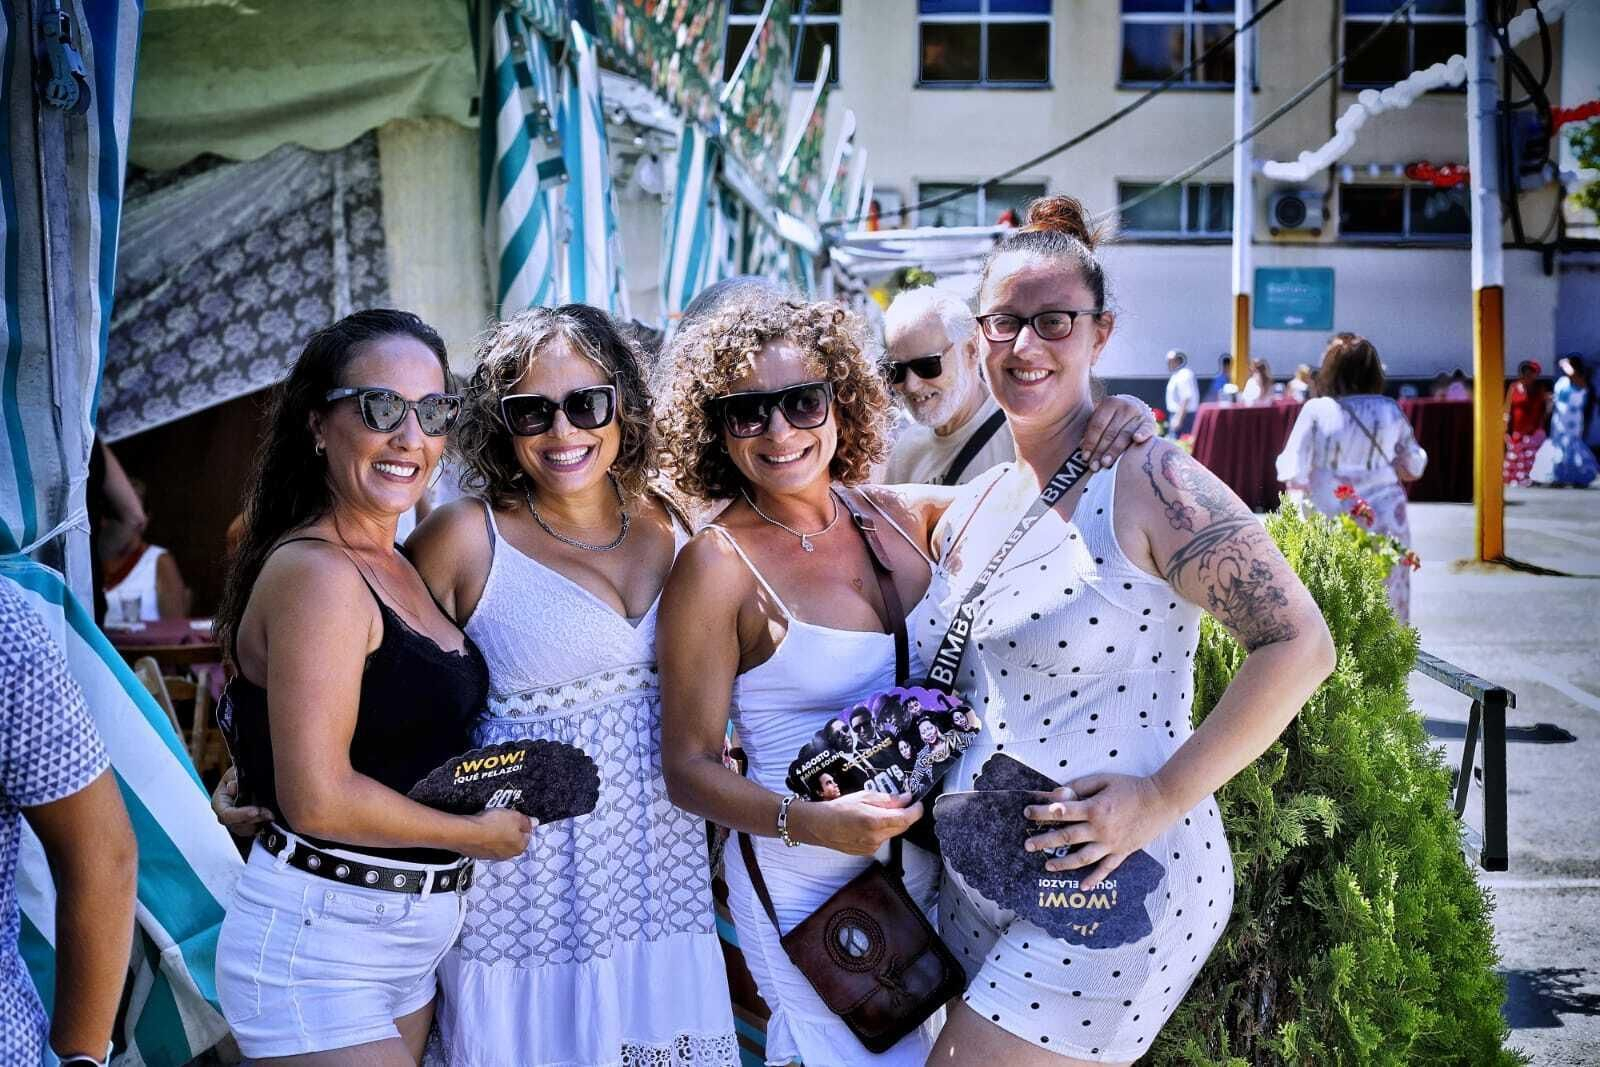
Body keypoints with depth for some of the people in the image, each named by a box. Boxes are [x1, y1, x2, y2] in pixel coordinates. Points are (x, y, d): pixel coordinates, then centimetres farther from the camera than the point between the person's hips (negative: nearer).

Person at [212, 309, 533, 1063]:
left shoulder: (396, 569, 10)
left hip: (406, 945, 8)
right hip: (314, 951, -8)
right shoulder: (317, 574, -17)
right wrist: (477, 833, -10)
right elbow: (320, 799, -22)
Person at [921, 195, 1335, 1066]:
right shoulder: (967, 514, 8)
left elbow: (1298, 644, -20)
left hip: (1116, 884, -7)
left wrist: (1163, 797, -22)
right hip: (978, 888, 8)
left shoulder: (1147, 485, -14)